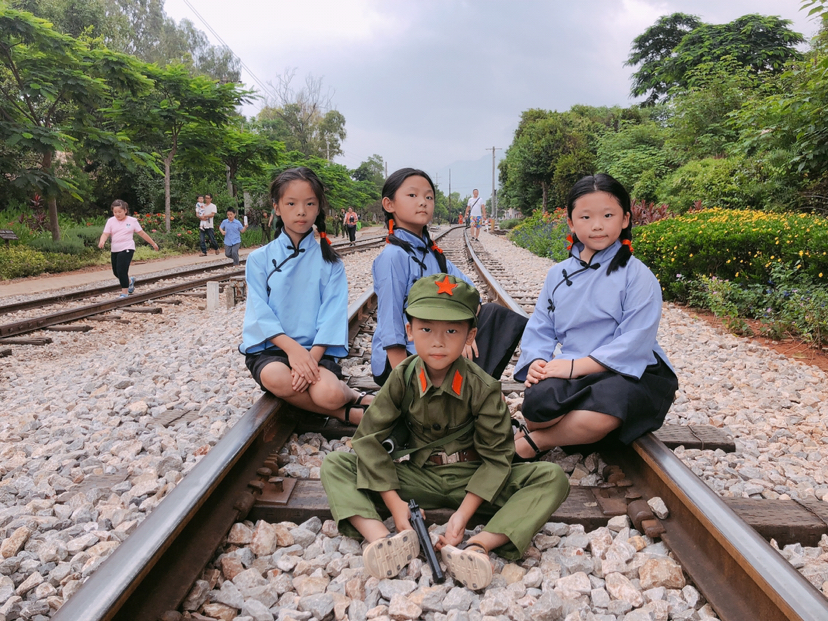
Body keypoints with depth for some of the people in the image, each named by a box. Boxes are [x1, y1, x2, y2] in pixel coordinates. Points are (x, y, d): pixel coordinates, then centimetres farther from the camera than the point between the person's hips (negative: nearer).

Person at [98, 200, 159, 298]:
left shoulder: (132, 221, 0)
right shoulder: (111, 221, 5)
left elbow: (142, 233, 7)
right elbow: (105, 234, -4)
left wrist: (153, 243, 11)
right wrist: (102, 242, -26)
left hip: (127, 249, -5)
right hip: (115, 250, 5)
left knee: (122, 271, -15)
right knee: (116, 272, 14)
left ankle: (124, 293, -4)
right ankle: (130, 281, 44)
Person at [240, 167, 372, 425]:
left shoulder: (328, 261, 4)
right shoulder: (260, 259, 5)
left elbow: (332, 313, -5)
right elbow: (260, 311, -5)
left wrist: (313, 356, -21)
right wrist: (291, 348, -20)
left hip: (315, 348, -1)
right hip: (270, 347, 1)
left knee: (329, 393, -31)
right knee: (276, 377, -33)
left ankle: (346, 393, 5)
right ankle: (345, 413, -12)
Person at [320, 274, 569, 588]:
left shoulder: (482, 387, -14)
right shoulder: (402, 378, -10)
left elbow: (496, 456, -13)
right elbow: (369, 438, -9)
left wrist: (463, 514, -22)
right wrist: (395, 503, -17)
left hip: (470, 479, -1)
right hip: (417, 477, 2)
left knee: (552, 478, -23)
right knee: (334, 464, -13)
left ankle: (477, 545, -38)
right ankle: (383, 540, -33)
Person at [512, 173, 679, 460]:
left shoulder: (637, 276, -3)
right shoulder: (558, 274, 12)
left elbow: (634, 343, -13)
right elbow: (540, 330, 10)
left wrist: (575, 366, -20)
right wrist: (537, 362, -12)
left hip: (628, 374, -2)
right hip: (573, 375, 3)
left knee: (601, 414, -37)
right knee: (538, 398, -33)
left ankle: (533, 440, -12)